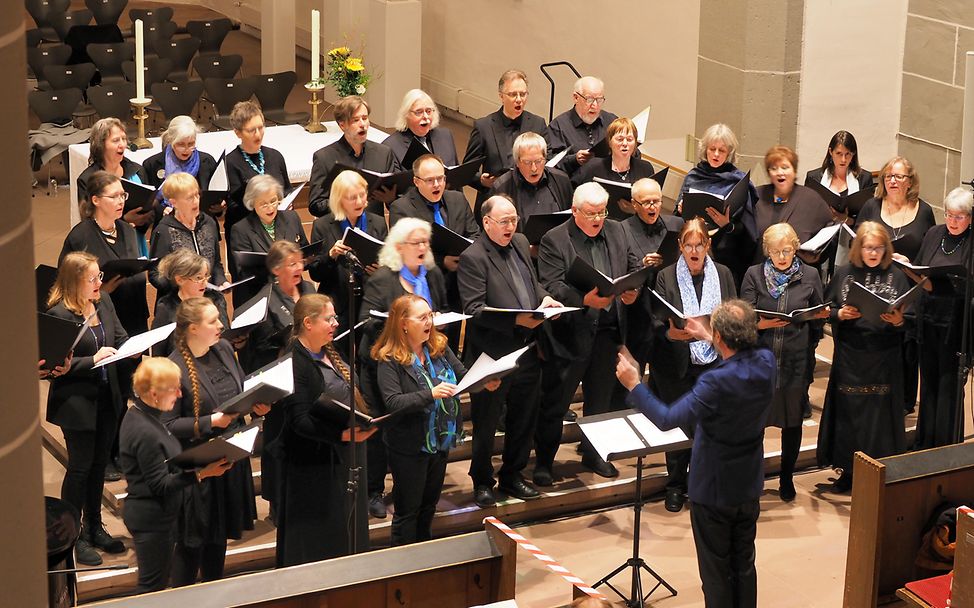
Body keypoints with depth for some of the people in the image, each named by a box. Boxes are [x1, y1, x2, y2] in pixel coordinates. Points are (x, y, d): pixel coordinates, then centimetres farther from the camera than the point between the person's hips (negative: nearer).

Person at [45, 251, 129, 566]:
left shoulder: (103, 301, 1)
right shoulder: (59, 314, -20)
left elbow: (120, 337, 10)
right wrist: (93, 360, -27)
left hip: (106, 397, 7)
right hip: (76, 402, -7)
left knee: (99, 463, 17)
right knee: (80, 466, 3)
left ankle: (94, 528, 32)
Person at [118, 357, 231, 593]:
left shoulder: (141, 415, 4)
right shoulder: (145, 432, -27)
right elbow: (160, 485, -24)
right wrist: (201, 473, -30)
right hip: (152, 518, -10)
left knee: (158, 581, 20)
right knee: (153, 585, 2)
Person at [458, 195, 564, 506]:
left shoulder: (520, 243, 9)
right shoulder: (473, 258, -15)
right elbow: (474, 309, -21)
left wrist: (545, 298, 1)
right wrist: (516, 320, -28)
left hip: (527, 349, 7)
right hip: (493, 353, -7)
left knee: (524, 418, 17)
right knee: (486, 422, 7)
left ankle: (512, 474, 34)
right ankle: (482, 482, 23)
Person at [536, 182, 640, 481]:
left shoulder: (616, 231, 9)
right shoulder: (554, 240, -9)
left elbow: (634, 267, 13)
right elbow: (551, 286, -17)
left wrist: (633, 290, -8)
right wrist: (584, 300, -31)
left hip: (608, 331, 5)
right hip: (571, 332, -5)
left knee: (600, 397, 17)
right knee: (555, 401, 3)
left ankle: (593, 453, 33)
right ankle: (543, 461, 16)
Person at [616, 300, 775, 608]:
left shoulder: (717, 383, -33)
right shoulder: (766, 362, -11)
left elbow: (667, 419, -30)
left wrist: (633, 385, -20)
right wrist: (708, 340, 22)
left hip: (713, 491, -6)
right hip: (750, 487, 6)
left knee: (716, 571, 11)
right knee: (744, 564, 21)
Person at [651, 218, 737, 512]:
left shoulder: (723, 275, 5)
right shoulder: (665, 277, -2)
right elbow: (657, 322, -6)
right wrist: (670, 333, -27)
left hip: (714, 363, 1)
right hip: (677, 365, -1)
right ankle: (675, 486, 21)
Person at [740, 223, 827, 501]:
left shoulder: (810, 276, 3)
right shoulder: (754, 275, 0)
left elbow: (818, 320, 12)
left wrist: (822, 316, -6)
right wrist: (760, 324, -21)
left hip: (796, 361, 1)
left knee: (793, 420, 12)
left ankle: (787, 477, 29)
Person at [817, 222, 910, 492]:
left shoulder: (896, 277, 2)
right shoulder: (843, 274, 5)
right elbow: (826, 311, 7)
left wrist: (899, 320, -20)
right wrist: (840, 314, -14)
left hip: (884, 359, -1)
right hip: (850, 356, 1)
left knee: (880, 412, 1)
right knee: (848, 412, 5)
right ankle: (847, 472, 18)